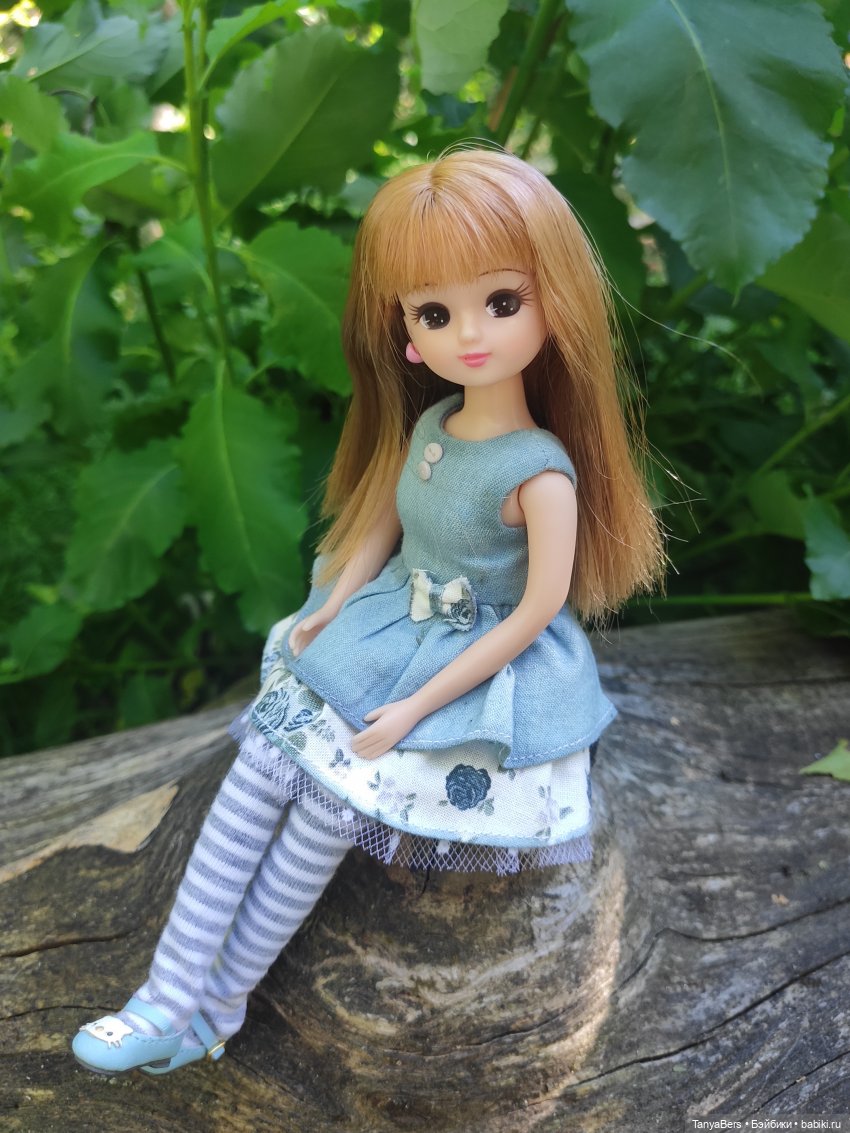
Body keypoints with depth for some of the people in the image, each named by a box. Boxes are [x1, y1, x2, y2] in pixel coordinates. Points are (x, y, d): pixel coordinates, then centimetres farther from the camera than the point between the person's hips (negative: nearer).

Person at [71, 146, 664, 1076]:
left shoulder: (540, 471, -23)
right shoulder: (428, 425, -3)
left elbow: (538, 610, -21)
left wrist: (419, 704, -18)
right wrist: (333, 611, 2)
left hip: (479, 668, -6)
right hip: (381, 637, 7)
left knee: (334, 796, -14)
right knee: (266, 762, -7)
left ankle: (216, 1003, 6)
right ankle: (170, 993, -2)